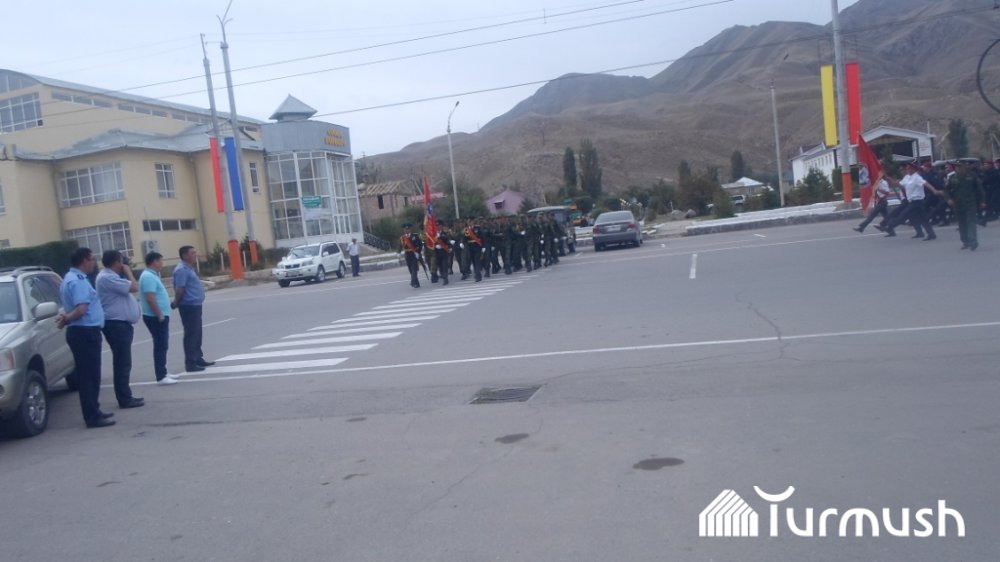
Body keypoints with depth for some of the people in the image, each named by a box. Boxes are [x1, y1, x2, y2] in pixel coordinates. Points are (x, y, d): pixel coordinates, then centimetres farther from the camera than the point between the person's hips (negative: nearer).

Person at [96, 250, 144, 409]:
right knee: (122, 363, -7)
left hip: (121, 323, 11)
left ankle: (126, 396, 21)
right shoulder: (108, 278, -17)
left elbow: (128, 289, 21)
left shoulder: (111, 277, 17)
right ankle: (125, 399, -4)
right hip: (116, 324, -11)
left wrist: (126, 273, 12)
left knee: (123, 362, 14)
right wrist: (128, 271, -6)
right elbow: (134, 287, -20)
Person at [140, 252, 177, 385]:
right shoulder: (149, 277, -18)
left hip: (159, 316, 11)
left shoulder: (151, 275, 15)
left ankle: (163, 373, 24)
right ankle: (161, 377, -6)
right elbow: (150, 299, -26)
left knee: (162, 345, 16)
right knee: (160, 346, -8)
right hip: (156, 317, -11)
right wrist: (160, 315, -22)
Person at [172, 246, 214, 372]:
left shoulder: (189, 268, 16)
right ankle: (190, 363, -3)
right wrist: (176, 303, -10)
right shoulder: (182, 269, -16)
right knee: (191, 335, -7)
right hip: (189, 306, -10)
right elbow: (179, 289, -21)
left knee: (197, 334, 16)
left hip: (195, 305, 10)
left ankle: (198, 359, 25)